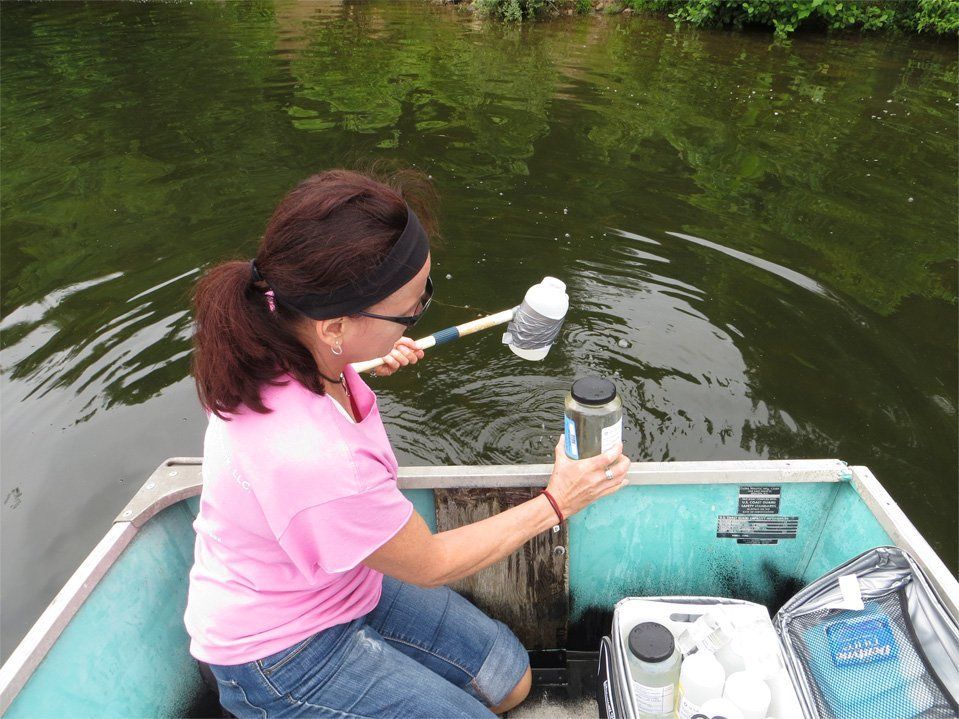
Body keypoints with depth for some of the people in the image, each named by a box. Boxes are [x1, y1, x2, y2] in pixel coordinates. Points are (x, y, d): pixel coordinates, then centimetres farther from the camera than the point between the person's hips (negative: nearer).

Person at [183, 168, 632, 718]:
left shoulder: (279, 346, -18)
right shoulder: (318, 462, -42)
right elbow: (431, 564, -22)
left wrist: (364, 365, 3)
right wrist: (554, 505, -12)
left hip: (341, 583, 8)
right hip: (280, 656, -7)